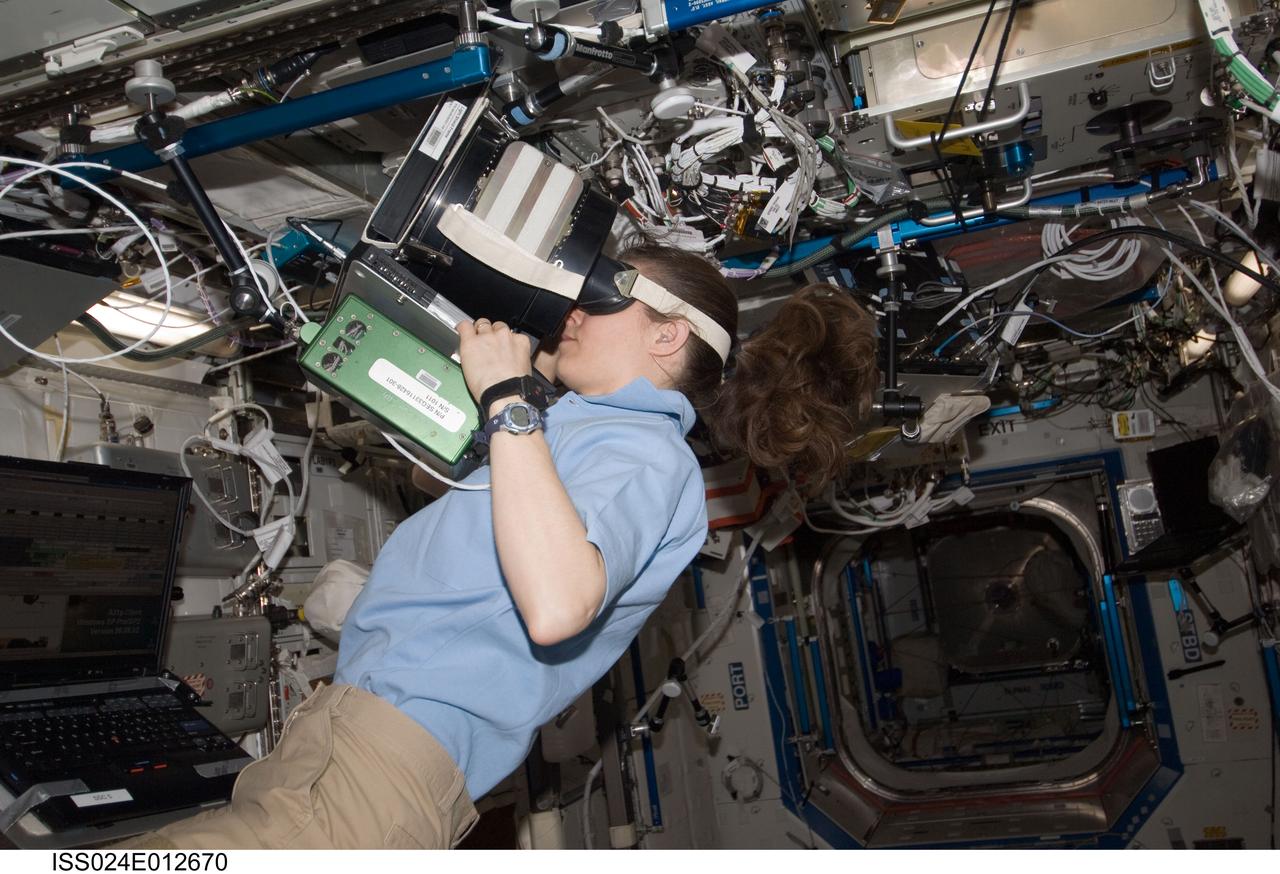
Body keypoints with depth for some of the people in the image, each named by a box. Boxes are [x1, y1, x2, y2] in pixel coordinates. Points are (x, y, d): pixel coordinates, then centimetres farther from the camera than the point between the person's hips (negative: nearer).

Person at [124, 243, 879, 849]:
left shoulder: (645, 454, -10)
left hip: (390, 755, -10)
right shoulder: (581, 426, 22)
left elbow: (554, 606, -31)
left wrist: (507, 397, -23)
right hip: (344, 721, 10)